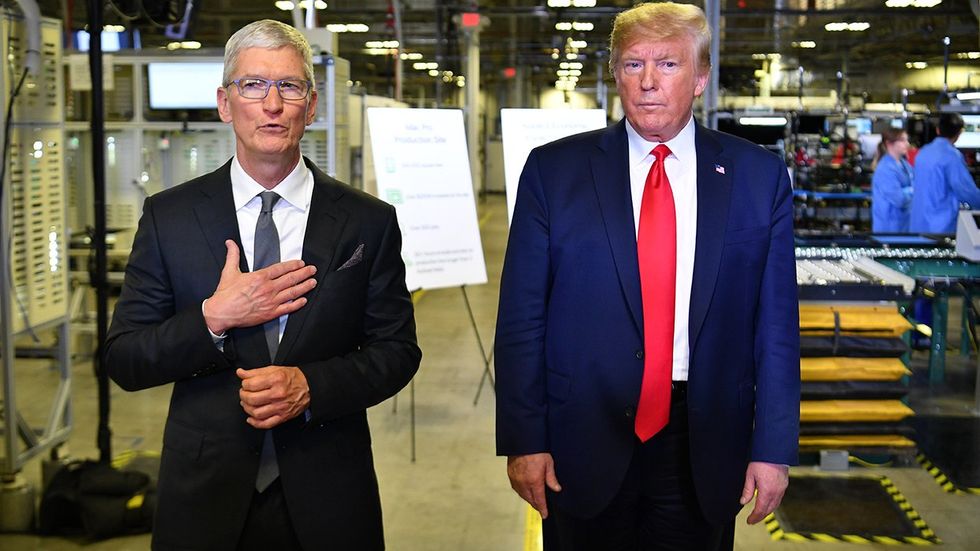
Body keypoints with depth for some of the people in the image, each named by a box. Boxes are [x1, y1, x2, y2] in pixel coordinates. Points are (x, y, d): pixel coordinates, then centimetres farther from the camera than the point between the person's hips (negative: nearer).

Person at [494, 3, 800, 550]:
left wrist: (774, 446, -1)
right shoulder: (554, 170, -3)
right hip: (584, 440, 0)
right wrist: (524, 440, -5)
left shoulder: (760, 176, 0)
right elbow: (521, 318, -3)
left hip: (706, 451, 1)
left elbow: (777, 324, 1)